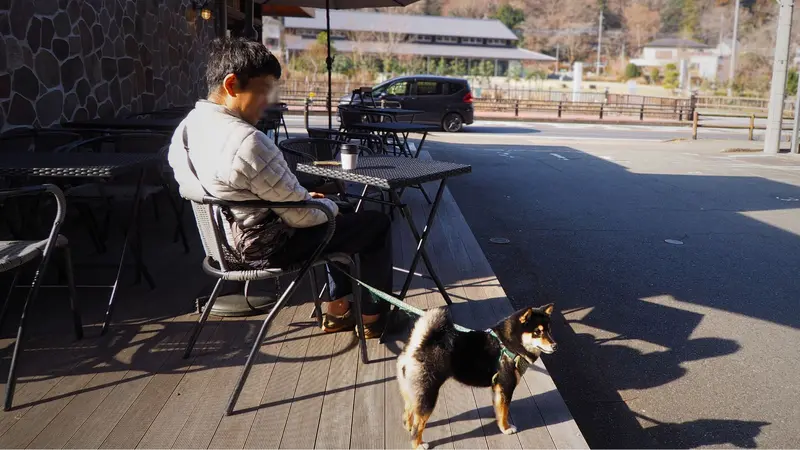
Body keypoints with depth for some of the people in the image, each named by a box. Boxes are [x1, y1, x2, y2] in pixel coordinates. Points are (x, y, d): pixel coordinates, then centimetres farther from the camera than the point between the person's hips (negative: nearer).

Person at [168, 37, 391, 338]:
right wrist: (330, 205, -2)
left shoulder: (187, 126, -1)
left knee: (341, 221, 29)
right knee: (377, 223, 7)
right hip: (263, 247, -9)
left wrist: (304, 197, 8)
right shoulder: (248, 142, -32)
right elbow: (303, 216, -23)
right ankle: (374, 317, 23)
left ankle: (337, 309, 34)